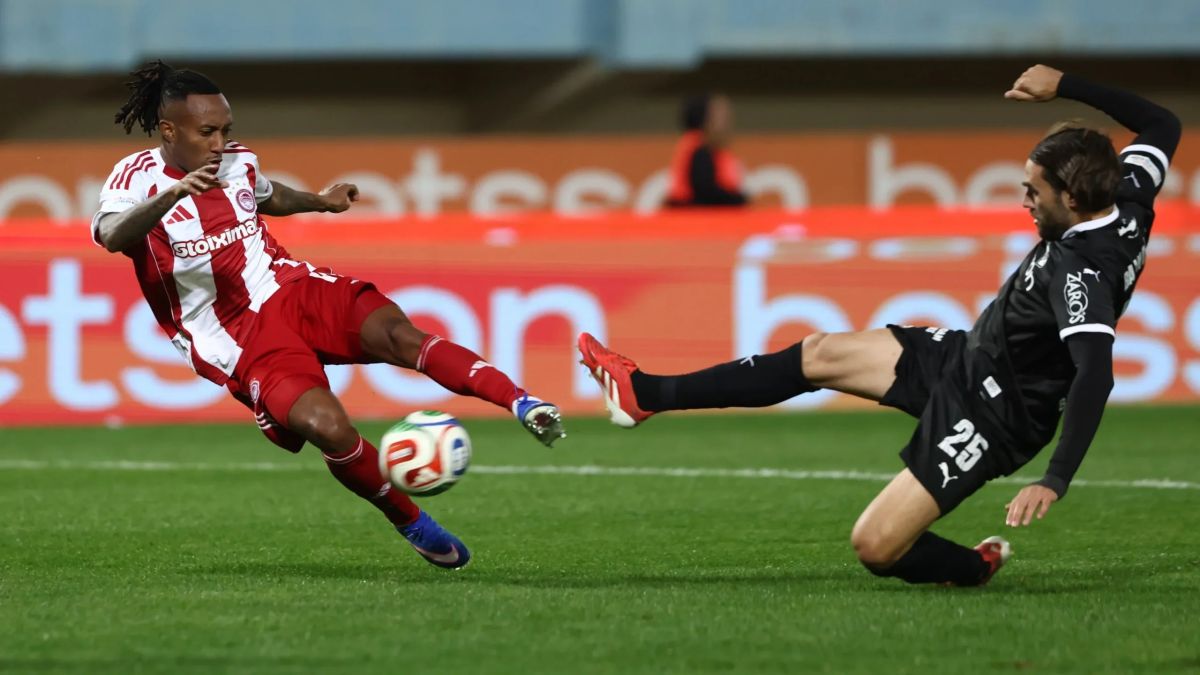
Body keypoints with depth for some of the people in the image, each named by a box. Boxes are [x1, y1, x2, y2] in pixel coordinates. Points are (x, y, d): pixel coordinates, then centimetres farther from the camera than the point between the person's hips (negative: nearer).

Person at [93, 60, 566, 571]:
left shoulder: (237, 162, 9)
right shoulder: (138, 178, -9)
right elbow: (111, 236, -32)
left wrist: (318, 201, 20)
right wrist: (172, 194, -47)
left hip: (289, 286, 5)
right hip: (237, 336, -5)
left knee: (395, 333, -26)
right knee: (327, 427, -27)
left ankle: (522, 404, -37)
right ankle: (412, 525, -6)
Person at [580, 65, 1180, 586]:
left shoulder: (1084, 271, -34)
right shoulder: (1129, 202, -8)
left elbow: (1095, 376, -45)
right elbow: (1162, 126, 11)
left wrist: (1056, 481, -51)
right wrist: (1064, 86, 9)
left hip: (991, 415, -10)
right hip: (968, 356, 10)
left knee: (875, 547, -15)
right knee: (818, 355, 11)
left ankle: (976, 568, 15)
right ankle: (646, 394, 20)